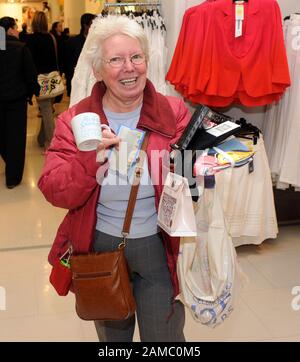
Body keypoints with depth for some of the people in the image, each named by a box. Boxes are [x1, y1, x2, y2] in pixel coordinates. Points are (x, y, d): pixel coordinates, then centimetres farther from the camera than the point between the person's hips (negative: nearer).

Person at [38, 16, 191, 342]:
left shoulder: (174, 112, -7)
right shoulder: (75, 120, -7)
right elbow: (54, 191, -12)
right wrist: (88, 159, -29)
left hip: (159, 245, -1)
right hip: (101, 246, 1)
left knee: (165, 337, 15)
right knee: (112, 335, 26)